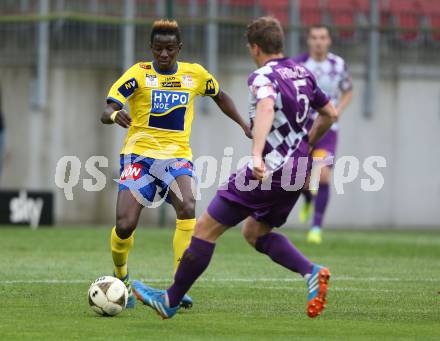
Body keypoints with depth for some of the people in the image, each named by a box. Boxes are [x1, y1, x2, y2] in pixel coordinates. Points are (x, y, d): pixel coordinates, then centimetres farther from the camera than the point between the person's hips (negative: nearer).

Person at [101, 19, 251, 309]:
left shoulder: (195, 74, 6)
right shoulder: (139, 74, -4)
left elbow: (220, 96, 27)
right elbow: (106, 112, -14)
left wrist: (244, 125, 19)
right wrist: (114, 115, -38)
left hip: (177, 155, 2)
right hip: (139, 154, -1)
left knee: (187, 208, -28)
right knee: (125, 225, -15)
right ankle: (121, 279, 18)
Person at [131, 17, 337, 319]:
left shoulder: (264, 77, -14)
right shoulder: (302, 73, 11)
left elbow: (266, 107, -36)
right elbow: (330, 114, 22)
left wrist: (257, 154, -48)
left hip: (268, 169, -9)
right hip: (297, 168, 9)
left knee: (206, 228, 0)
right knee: (255, 233, 23)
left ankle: (170, 302, 7)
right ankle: (312, 273, 1)